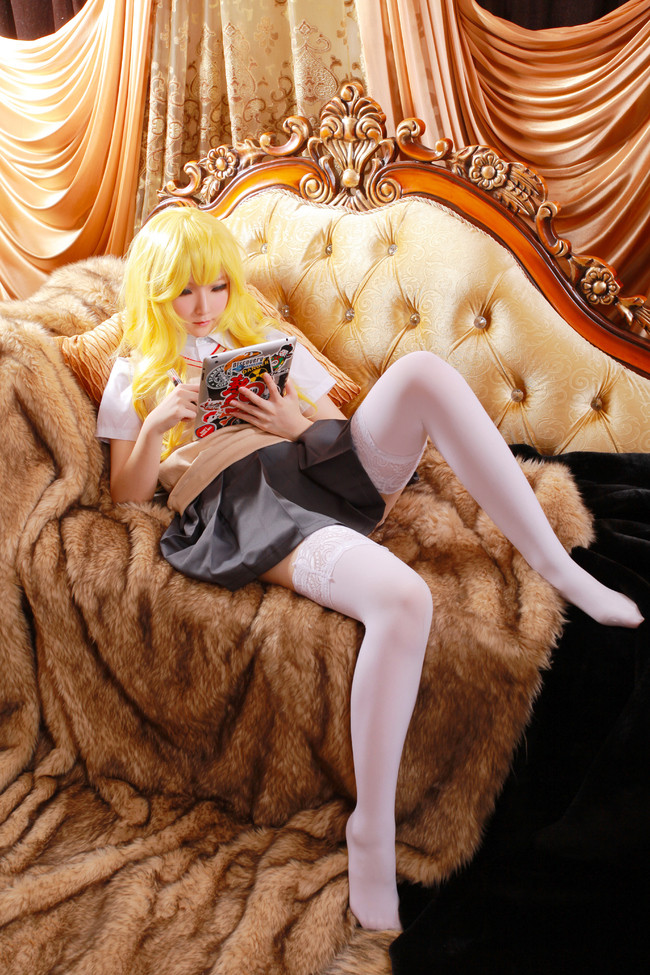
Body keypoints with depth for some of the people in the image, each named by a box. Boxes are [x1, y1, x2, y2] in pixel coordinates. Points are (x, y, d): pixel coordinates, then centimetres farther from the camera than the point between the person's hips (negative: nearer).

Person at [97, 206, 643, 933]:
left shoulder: (260, 339, 29)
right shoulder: (135, 375, 20)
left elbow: (336, 423, 22)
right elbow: (128, 494, 10)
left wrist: (298, 424, 0)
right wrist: (157, 425, -7)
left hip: (326, 471, 5)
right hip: (244, 504, -4)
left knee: (422, 370, -25)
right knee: (403, 599, -35)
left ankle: (556, 566, -20)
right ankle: (371, 828, -18)